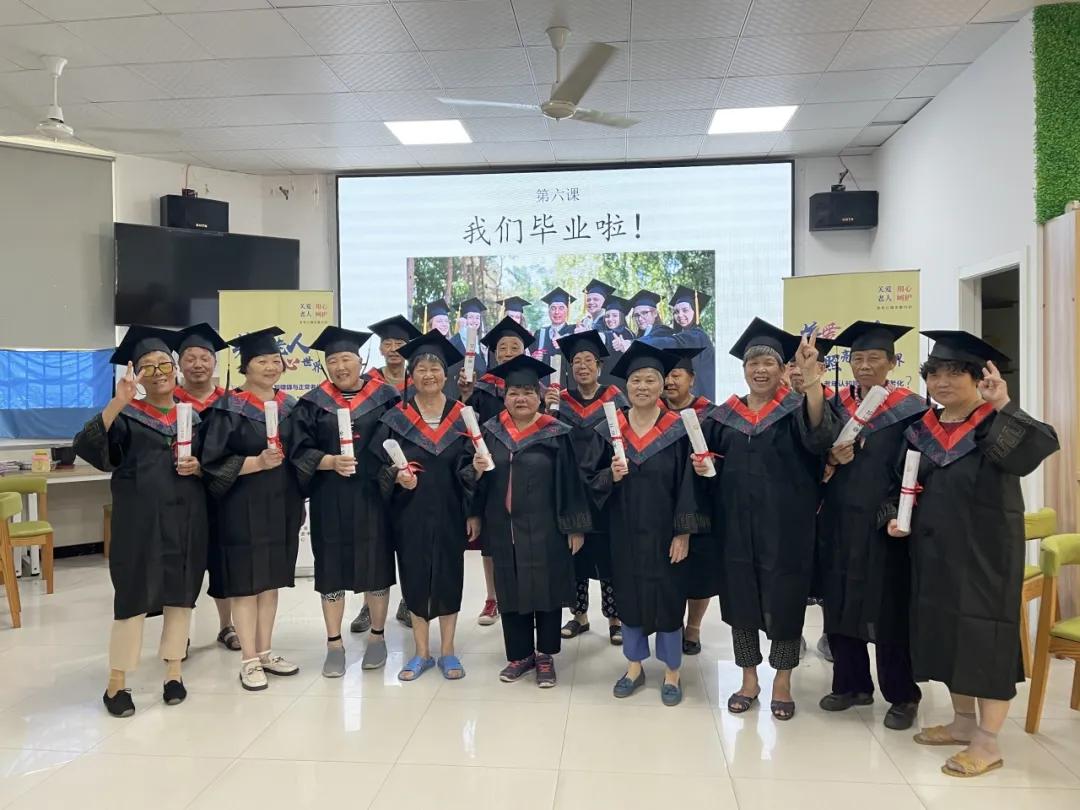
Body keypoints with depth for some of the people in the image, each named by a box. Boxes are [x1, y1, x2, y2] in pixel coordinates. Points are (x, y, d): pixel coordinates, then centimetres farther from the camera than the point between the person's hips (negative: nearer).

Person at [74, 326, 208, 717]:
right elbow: (87, 447, -18)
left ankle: (173, 672, 19)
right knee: (135, 594, -2)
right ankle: (117, 682, 11)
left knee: (181, 592, 7)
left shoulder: (192, 416, 11)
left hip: (185, 516, 3)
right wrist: (117, 402, -27)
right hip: (140, 517, -3)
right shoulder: (126, 415, 0)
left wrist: (198, 467, -5)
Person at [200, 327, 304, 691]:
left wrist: (300, 503, 9)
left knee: (271, 580, 12)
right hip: (244, 506, -5)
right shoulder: (229, 409, -8)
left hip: (281, 504, 5)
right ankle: (249, 661, 10)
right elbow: (213, 461, -12)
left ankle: (265, 652, 23)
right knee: (246, 582, 0)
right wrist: (257, 462, -22)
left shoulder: (290, 407, 8)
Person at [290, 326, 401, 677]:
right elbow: (300, 451, -1)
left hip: (373, 497, 0)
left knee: (375, 565, 7)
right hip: (330, 500, 1)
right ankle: (334, 644, 19)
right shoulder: (314, 402, 3)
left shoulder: (385, 397, 1)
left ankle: (377, 637, 24)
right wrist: (331, 461, -18)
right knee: (333, 568, 7)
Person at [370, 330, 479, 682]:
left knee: (449, 577, 7)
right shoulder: (396, 418, 0)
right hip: (410, 514, 0)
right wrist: (397, 475, -21)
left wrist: (474, 512, -6)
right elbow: (380, 465, 0)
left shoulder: (462, 416, 1)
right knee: (416, 578, 8)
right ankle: (421, 653, 22)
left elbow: (471, 468, 0)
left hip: (449, 513, 0)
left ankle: (447, 652, 22)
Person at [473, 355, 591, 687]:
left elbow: (570, 482, -6)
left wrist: (575, 527, -7)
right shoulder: (491, 431, 4)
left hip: (544, 528, -3)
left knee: (546, 588, 5)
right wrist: (477, 470, -13)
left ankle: (545, 655, 21)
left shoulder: (556, 434, -6)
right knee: (511, 590, 11)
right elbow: (480, 482, 9)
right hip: (504, 528, 3)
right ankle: (519, 654, 26)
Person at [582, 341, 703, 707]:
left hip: (664, 532, -2)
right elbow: (589, 478, 2)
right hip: (624, 532, 3)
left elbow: (689, 483, -7)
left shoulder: (679, 430, -6)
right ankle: (634, 666, 30)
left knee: (668, 596, 6)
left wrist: (683, 532, -12)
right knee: (629, 594, 12)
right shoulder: (609, 429, 0)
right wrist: (611, 476, -20)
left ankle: (671, 672, 24)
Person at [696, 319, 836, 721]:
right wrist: (702, 466, -8)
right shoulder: (724, 415, 8)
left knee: (783, 602, 5)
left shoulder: (795, 408, -2)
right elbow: (709, 463, 17)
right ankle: (749, 679, 26)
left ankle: (782, 683, 24)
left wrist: (811, 374, -38)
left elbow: (819, 433, -25)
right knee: (740, 600, 10)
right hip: (737, 525, 3)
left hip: (784, 525, -3)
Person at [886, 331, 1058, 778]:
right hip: (934, 550, 6)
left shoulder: (998, 425, -10)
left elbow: (1036, 450, -31)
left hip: (985, 549, -6)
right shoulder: (922, 429, 7)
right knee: (946, 632, 14)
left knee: (984, 635, 0)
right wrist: (895, 517, 0)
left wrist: (1003, 406, -41)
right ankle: (964, 721, 32)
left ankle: (988, 742, 13)